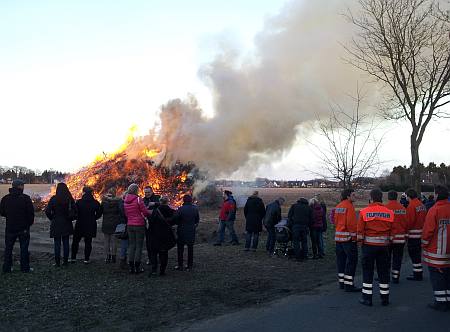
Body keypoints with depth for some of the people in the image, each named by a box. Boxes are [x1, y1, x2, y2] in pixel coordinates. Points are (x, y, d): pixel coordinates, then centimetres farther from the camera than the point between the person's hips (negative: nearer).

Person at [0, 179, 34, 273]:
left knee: (8, 248, 13)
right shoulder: (26, 198, -12)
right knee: (24, 248, 5)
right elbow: (31, 212, -11)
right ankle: (25, 268, 9)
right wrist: (29, 223, 4)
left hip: (10, 228, 3)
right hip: (23, 228, -3)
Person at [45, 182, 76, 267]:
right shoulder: (70, 199, -3)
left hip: (56, 224, -2)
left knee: (57, 243, 5)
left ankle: (57, 262, 6)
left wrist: (52, 218, 4)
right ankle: (65, 261, 14)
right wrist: (70, 218, 8)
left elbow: (47, 211, -11)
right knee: (66, 243, 10)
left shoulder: (53, 199, -9)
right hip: (67, 224, 2)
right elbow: (75, 210, -5)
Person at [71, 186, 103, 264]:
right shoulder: (95, 203, -3)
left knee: (75, 241, 13)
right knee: (88, 242, 8)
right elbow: (99, 213, 3)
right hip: (91, 225, 2)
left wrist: (78, 218, 8)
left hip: (80, 224, -1)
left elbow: (75, 213, -9)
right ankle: (86, 259, 9)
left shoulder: (79, 202, -10)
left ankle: (73, 257, 16)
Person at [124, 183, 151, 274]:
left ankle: (131, 267, 12)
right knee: (139, 246, 1)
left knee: (131, 245, 11)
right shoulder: (138, 199, -12)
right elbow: (145, 212, -10)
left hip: (130, 225, 6)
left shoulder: (125, 201, 6)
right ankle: (137, 267, 4)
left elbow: (126, 213, 12)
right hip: (139, 225, -6)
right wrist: (150, 214, 9)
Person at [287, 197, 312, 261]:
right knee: (304, 241, 13)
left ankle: (298, 257, 0)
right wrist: (308, 226, 20)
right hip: (305, 226, 2)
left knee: (296, 242, 1)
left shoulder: (294, 206, 11)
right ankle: (305, 255, 15)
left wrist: (289, 224, 10)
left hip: (296, 225, -2)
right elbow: (311, 219, 12)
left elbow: (289, 215, 6)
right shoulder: (308, 208, 14)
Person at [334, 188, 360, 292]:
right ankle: (349, 285, -5)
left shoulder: (338, 206, 13)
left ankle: (342, 283, 19)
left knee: (341, 260, 13)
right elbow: (351, 223, -19)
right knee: (351, 261, -4)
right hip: (348, 237, -9)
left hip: (338, 236, 9)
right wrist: (354, 235, -12)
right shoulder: (349, 206, -13)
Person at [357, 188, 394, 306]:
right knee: (383, 271, 12)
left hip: (369, 245, -2)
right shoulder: (389, 212, -1)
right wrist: (389, 242, 17)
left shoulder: (364, 212, -9)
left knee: (367, 271, 7)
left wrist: (360, 241, 8)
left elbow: (360, 230, -7)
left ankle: (367, 298, 9)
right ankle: (385, 298, 19)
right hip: (384, 245, 3)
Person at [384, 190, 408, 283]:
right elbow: (406, 223, 5)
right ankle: (395, 277, 13)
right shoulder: (403, 208, 1)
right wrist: (405, 234, 16)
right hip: (400, 237, 3)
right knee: (397, 258, 11)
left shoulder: (385, 208, -12)